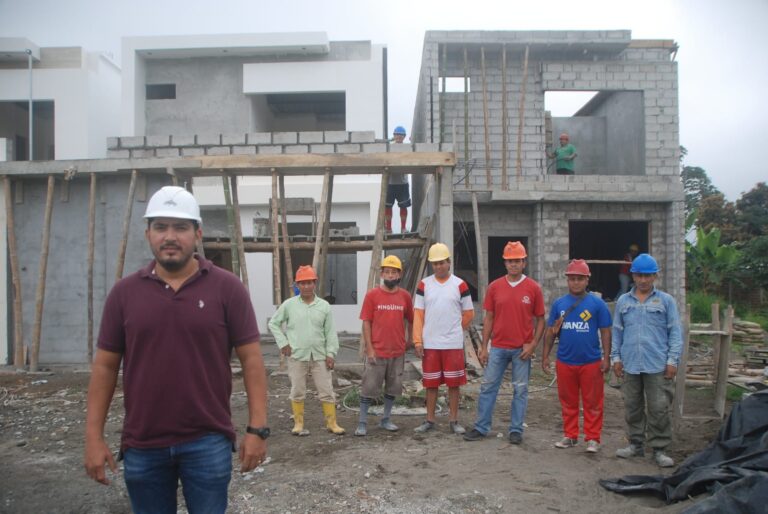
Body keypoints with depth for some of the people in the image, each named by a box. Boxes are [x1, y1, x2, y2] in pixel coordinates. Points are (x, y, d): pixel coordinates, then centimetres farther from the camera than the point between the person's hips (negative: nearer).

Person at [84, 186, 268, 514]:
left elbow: (251, 360, -5)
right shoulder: (124, 292, 2)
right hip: (142, 445, 3)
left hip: (208, 442, -2)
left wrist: (257, 428, -9)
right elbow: (105, 366, 5)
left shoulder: (227, 288, -5)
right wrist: (94, 436, 1)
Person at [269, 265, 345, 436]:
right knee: (297, 391, 8)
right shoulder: (289, 304, -2)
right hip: (297, 356, -1)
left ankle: (332, 423, 16)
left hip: (319, 356, 1)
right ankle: (298, 423, 21)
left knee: (326, 390, 4)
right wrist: (283, 343, -2)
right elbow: (273, 323, 7)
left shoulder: (324, 306, 1)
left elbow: (330, 332, 3)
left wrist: (331, 353, -3)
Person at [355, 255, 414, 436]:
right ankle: (362, 423, 11)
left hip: (398, 352, 3)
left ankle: (386, 420, 27)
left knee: (393, 388, 12)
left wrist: (409, 339, 10)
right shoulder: (372, 295, -5)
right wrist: (369, 348, -10)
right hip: (377, 352, -3)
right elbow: (366, 323, -6)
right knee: (368, 388, 1)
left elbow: (410, 320, 15)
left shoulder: (405, 296, 3)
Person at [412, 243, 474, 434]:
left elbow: (469, 313, 7)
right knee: (431, 384, 8)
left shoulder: (460, 284, 1)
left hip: (454, 344, -1)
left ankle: (454, 420, 16)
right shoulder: (424, 284, 4)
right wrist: (418, 341, -5)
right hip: (430, 344, 1)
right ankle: (430, 420, 20)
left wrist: (454, 330, 7)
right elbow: (418, 314, 2)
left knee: (454, 383, 5)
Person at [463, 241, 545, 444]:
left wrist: (533, 344, -9)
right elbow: (488, 318, 5)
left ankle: (516, 430, 19)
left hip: (522, 349, -1)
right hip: (497, 347, 2)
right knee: (488, 386, 6)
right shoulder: (495, 287, 2)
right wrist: (484, 347, 2)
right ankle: (481, 427, 17)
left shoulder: (533, 288, -3)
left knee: (520, 390, 7)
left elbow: (540, 319, 2)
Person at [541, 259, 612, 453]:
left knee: (592, 403, 5)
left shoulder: (597, 303, -2)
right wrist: (545, 356, 6)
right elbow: (550, 331, 9)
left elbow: (605, 332, -1)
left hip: (591, 362, -2)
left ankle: (592, 438, 15)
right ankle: (570, 436, 24)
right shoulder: (559, 303, 5)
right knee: (568, 402, 12)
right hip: (565, 362, 3)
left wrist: (606, 358, -6)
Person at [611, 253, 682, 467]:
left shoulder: (666, 301, 2)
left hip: (658, 365, -3)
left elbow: (675, 332, 1)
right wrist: (616, 357, 6)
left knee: (659, 409, 0)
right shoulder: (623, 301, 9)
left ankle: (659, 449, 12)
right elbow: (617, 332, 11)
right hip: (630, 364, 3)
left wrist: (673, 360, -5)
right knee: (632, 407, 11)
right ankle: (636, 444, 24)